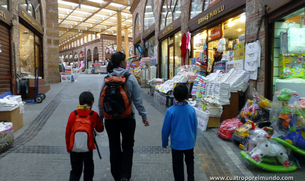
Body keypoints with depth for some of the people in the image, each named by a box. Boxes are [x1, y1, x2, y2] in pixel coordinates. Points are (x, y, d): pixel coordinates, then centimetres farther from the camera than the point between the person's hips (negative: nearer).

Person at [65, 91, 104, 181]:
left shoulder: (73, 114, -2)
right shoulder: (94, 115, -8)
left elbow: (67, 132, 3)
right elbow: (100, 129, 4)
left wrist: (68, 146, 13)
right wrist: (100, 121, 23)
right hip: (88, 147, -2)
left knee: (75, 170, 14)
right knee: (88, 168, 18)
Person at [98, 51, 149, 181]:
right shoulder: (130, 78, -10)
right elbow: (137, 100, -8)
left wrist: (100, 117, 14)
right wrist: (144, 116, 2)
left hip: (110, 118, 2)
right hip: (127, 118, -2)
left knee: (114, 147, 17)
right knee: (127, 146, 17)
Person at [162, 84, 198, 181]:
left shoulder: (170, 111, -16)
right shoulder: (191, 109, -9)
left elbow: (165, 129, -8)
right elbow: (195, 127, 2)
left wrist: (164, 143, 7)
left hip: (176, 144, -2)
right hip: (189, 143, 3)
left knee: (178, 167, 14)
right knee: (190, 162, 24)